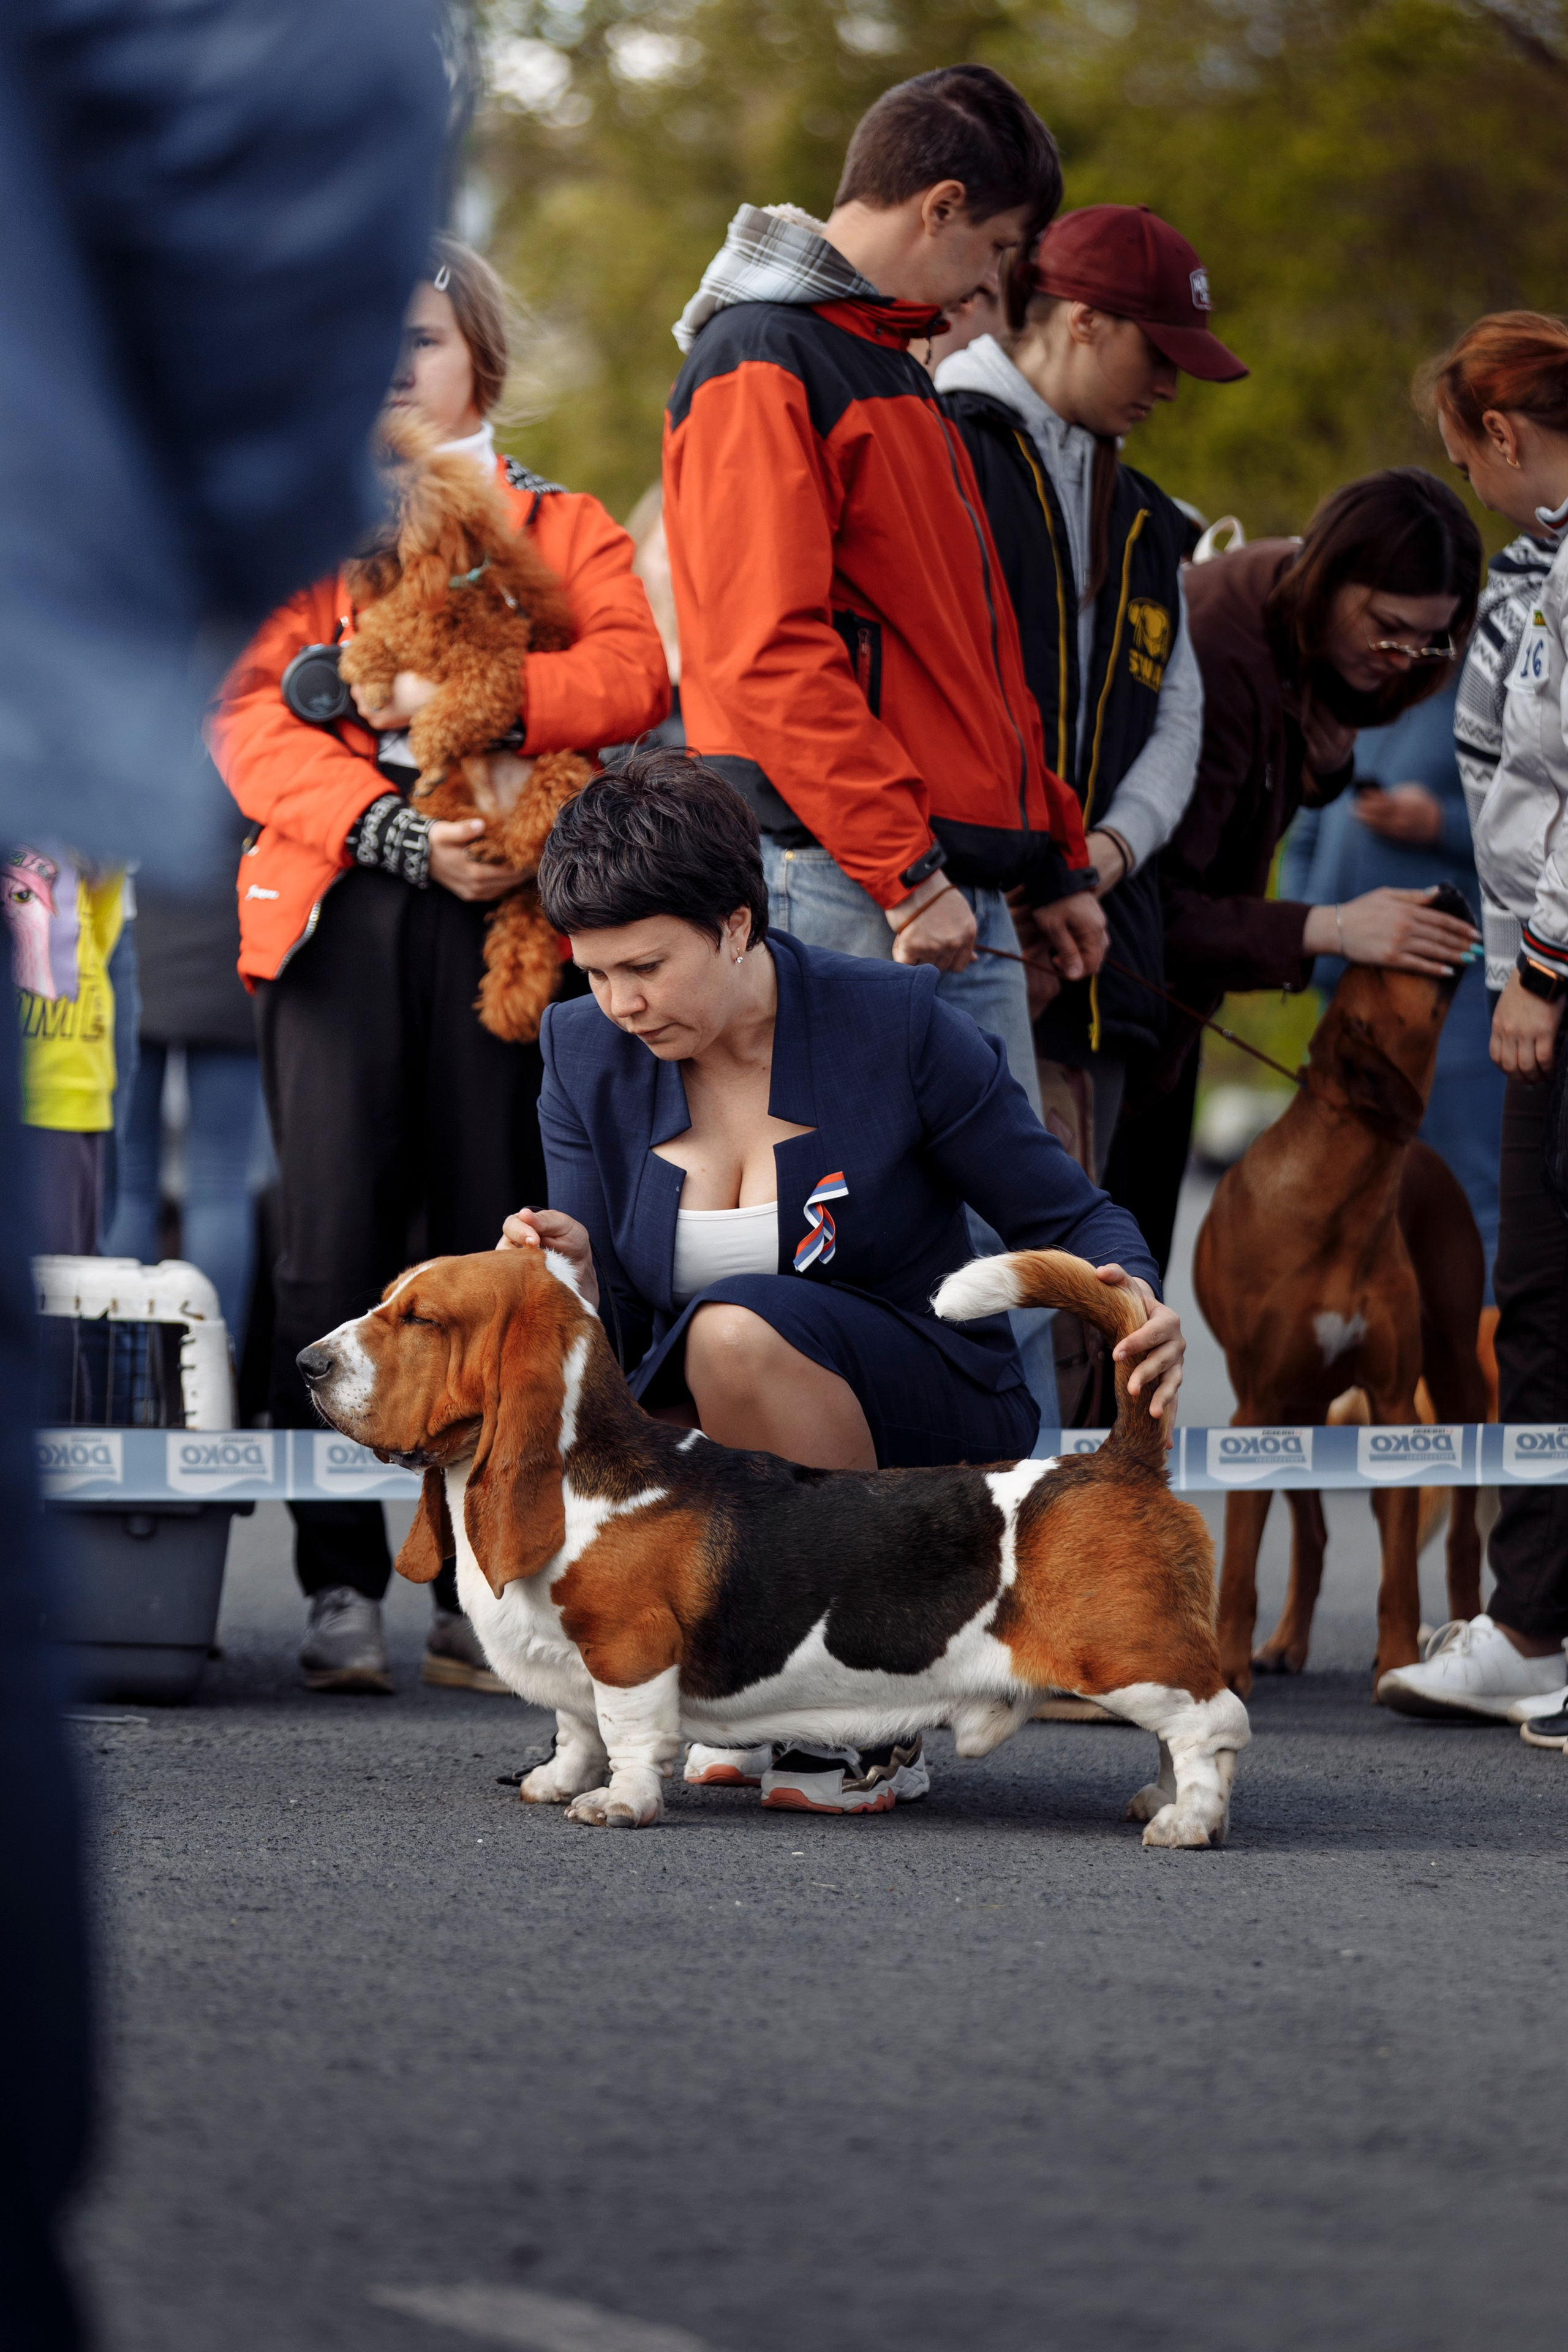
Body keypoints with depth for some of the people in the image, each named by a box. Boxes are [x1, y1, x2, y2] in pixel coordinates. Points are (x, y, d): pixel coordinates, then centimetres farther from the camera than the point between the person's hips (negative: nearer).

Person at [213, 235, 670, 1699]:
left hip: (498, 912, 0)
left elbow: (637, 670, -4)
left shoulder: (560, 528, 17)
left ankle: (481, 1592, 2)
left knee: (490, 1244, -2)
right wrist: (396, 833, -13)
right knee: (336, 1242, -7)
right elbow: (253, 722, 2)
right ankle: (340, 1589, -5)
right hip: (335, 907, 0)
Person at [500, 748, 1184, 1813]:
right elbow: (609, 1330, 1)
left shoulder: (897, 1024, -12)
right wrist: (572, 1282, -24)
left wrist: (1138, 1307, -28)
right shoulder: (589, 1057, -1)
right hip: (716, 1445, 4)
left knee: (735, 1329, -35)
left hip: (933, 1427, -3)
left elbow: (1068, 1216, -6)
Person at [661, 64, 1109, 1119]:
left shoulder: (898, 373, 23)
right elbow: (770, 654, -18)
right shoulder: (763, 364, -8)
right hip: (837, 890, -10)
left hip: (962, 891, 10)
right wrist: (907, 871, -20)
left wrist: (1056, 861, 22)